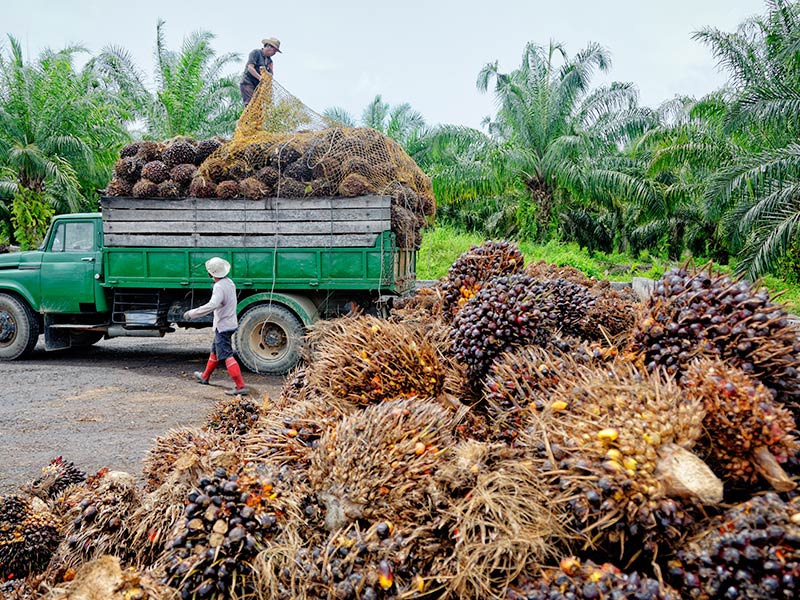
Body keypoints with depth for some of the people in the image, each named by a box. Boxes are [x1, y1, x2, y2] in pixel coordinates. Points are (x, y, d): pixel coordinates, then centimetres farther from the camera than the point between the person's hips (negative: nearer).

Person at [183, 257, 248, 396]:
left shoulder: (219, 287, -22)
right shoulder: (229, 282, 7)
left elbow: (212, 305, -36)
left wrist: (192, 313, -32)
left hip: (222, 326, -10)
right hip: (230, 323, 10)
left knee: (227, 356, -11)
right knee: (215, 351, 24)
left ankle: (240, 386, -17)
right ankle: (205, 377, 42)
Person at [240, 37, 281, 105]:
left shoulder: (269, 60, 17)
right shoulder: (256, 52, -3)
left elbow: (270, 74, 4)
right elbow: (250, 68, -15)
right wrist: (260, 77, -28)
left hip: (258, 86, 7)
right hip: (247, 83, -7)